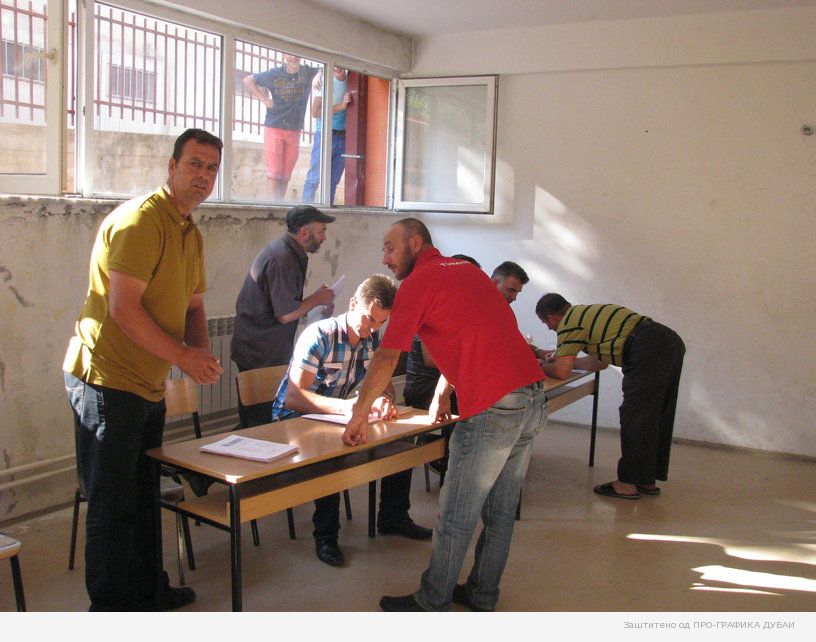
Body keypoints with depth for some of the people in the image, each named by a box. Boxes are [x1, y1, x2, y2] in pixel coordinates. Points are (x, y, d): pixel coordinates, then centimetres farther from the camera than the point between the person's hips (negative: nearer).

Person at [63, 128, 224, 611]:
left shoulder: (191, 234, 14)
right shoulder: (140, 219, -16)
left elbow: (193, 306, 20)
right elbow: (123, 309, -23)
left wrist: (201, 351, -1)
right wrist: (184, 357, -18)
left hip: (149, 384, 9)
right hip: (107, 378, -9)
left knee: (143, 496, 19)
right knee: (114, 504, 1)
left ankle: (148, 590, 33)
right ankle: (111, 607, 16)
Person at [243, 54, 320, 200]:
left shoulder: (309, 73, 0)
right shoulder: (274, 74, 0)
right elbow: (247, 80, 11)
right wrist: (264, 99, 1)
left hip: (294, 132, 2)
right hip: (274, 128, -2)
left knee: (286, 174, 4)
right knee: (275, 172, -7)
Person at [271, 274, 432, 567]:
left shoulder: (375, 339, -3)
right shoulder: (318, 336, -25)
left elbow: (384, 383, 2)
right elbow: (293, 397, -32)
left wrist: (385, 400, -25)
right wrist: (345, 406, -46)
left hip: (337, 414, 7)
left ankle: (393, 518, 10)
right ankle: (325, 536, -19)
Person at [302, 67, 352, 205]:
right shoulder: (324, 80, -6)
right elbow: (315, 112, -9)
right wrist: (341, 106, -14)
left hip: (344, 136, 4)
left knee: (334, 180, 5)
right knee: (314, 177, -6)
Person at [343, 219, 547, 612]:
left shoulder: (419, 282, -4)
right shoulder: (467, 270, 21)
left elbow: (386, 359, -4)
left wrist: (358, 416, 5)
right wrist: (441, 397, 31)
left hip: (492, 409, -9)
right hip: (534, 398, 9)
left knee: (456, 518, 5)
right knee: (500, 512, 18)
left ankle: (432, 604, 18)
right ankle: (482, 596, 31)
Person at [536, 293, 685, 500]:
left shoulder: (568, 323, -2)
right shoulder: (586, 313, 26)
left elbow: (561, 372, -5)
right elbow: (600, 362, 31)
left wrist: (541, 367, 14)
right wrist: (563, 358, 34)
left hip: (650, 350, -10)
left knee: (634, 416, -2)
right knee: (655, 417, 15)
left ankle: (628, 484, 5)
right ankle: (647, 480, 25)